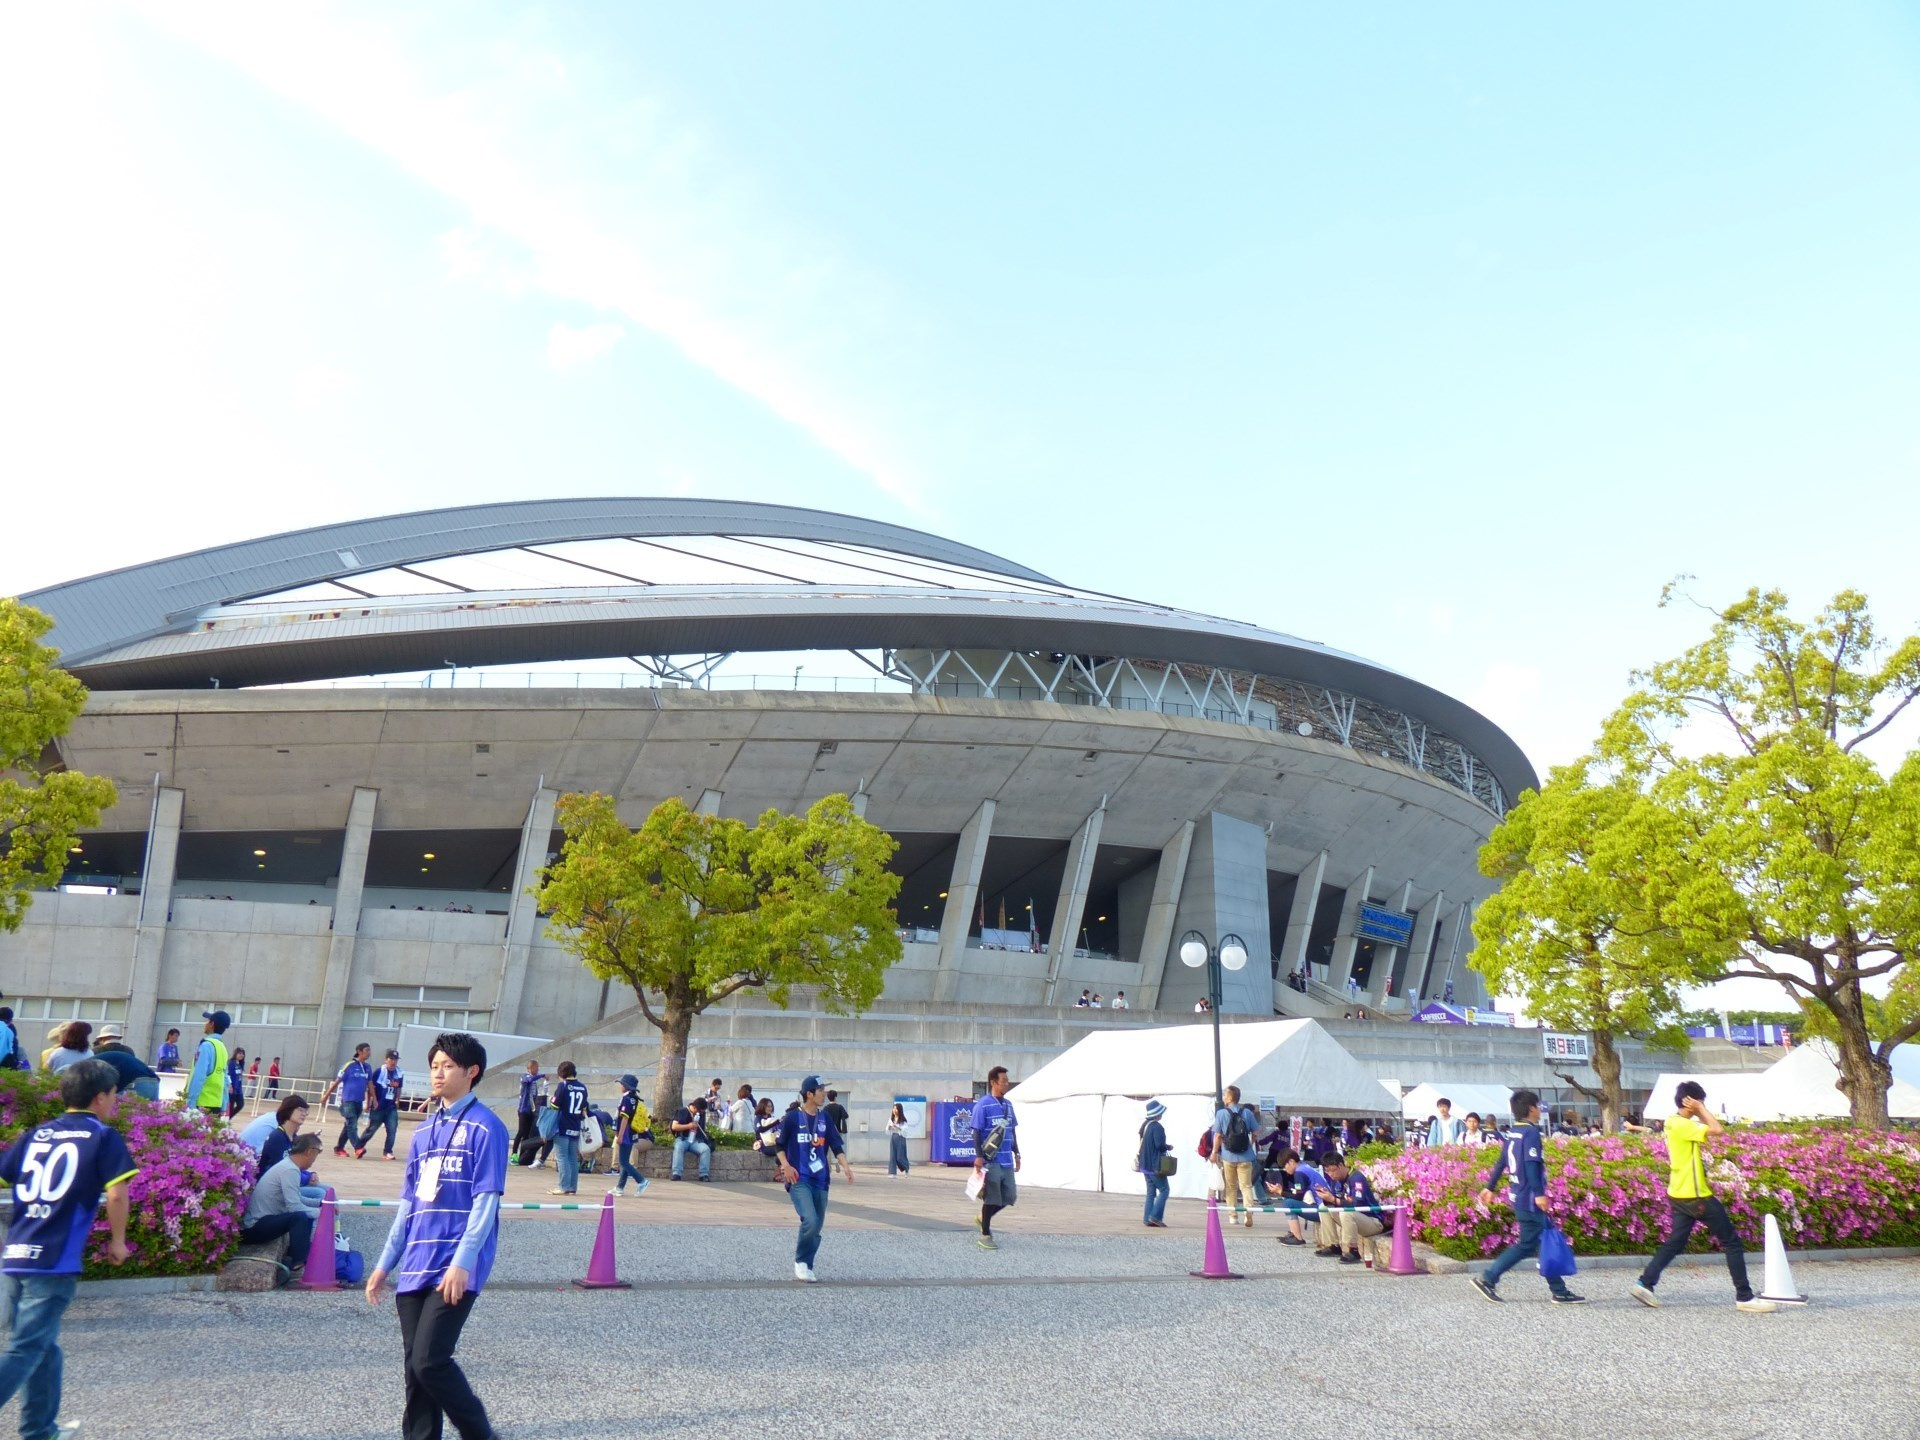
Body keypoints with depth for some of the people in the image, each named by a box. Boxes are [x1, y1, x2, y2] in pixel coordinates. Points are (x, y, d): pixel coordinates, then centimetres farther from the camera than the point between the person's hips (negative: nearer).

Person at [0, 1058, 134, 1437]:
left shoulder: (35, 1135, 13)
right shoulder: (103, 1137, -2)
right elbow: (116, 1194, -11)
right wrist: (118, 1241, 3)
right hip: (54, 1263, -6)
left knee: (42, 1346, 18)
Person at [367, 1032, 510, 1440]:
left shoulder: (485, 1127, -6)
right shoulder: (423, 1131, 15)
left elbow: (486, 1202, -12)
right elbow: (408, 1204, 20)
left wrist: (462, 1263, -19)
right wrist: (385, 1264, 18)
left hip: (454, 1270, -7)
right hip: (415, 1267, 7)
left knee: (430, 1361, -10)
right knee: (414, 1366, 8)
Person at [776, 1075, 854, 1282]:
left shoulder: (825, 1118, 7)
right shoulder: (792, 1117, -5)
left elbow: (836, 1144, 4)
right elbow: (779, 1144, 3)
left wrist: (845, 1166, -11)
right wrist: (786, 1166, -10)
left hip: (820, 1179, 5)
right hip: (799, 1179, -5)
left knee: (817, 1226, 7)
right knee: (810, 1221, -20)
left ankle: (805, 1268, 22)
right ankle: (800, 1261, 3)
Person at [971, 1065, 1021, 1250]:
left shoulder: (1008, 1105, 11)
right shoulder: (983, 1105, -9)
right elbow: (977, 1132, -10)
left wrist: (1016, 1154, 17)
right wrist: (979, 1156, -16)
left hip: (1007, 1161, 7)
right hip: (991, 1161, -7)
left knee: (1009, 1197, 10)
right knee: (992, 1199, -1)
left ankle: (983, 1219, 31)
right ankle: (985, 1235, 14)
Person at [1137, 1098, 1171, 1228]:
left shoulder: (1144, 1125, 11)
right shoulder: (1157, 1127, -17)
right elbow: (1160, 1145, -25)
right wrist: (1168, 1147, -3)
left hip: (1145, 1164, 9)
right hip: (1155, 1165, -9)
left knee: (1151, 1192, 12)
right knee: (1164, 1189, -1)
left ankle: (1148, 1219, 9)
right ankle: (1155, 1216, -7)